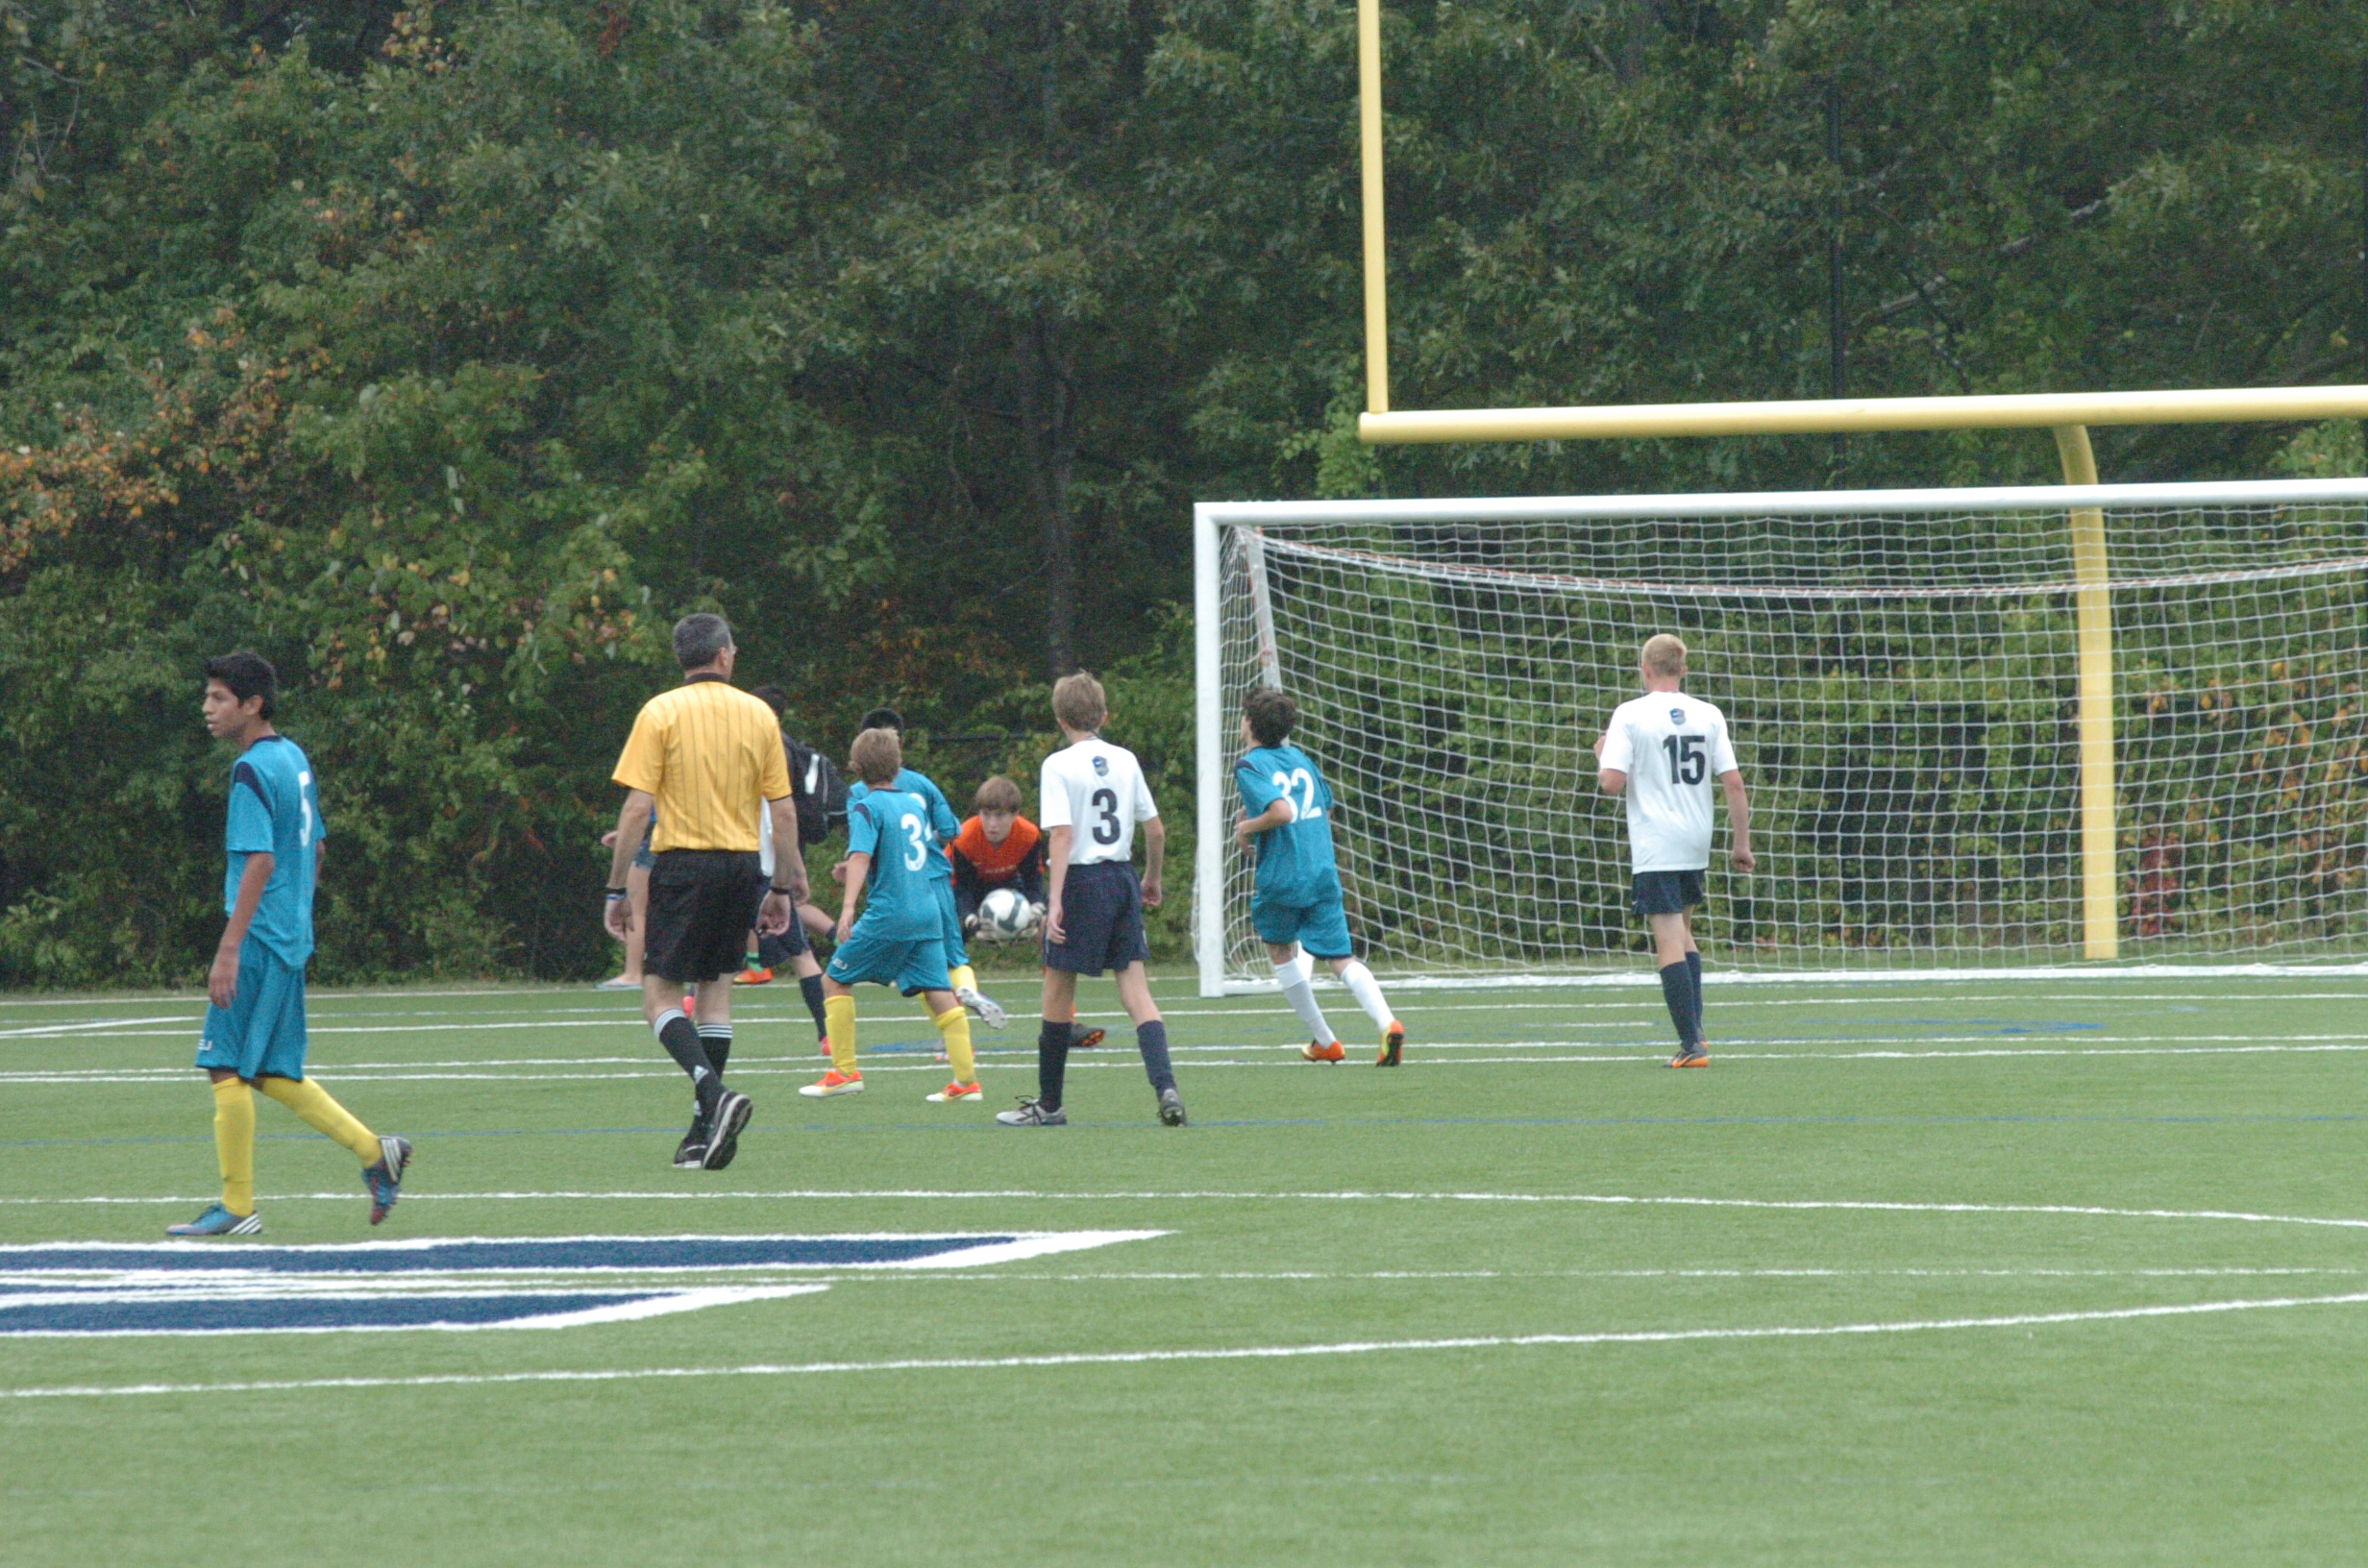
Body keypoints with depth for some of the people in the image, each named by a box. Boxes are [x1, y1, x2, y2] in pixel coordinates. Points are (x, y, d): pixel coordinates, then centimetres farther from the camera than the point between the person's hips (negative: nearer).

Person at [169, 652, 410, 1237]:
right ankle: (374, 1152, 11)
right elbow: (315, 849, 21)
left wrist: (228, 950, -22)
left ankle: (237, 1207, -2)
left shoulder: (252, 771, -14)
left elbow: (260, 862, -21)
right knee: (272, 1074, 14)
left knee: (228, 1069, -5)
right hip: (290, 938, 9)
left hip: (259, 939, -9)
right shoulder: (294, 759, 14)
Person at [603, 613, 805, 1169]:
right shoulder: (758, 715, 7)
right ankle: (707, 1131, 12)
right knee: (714, 987, 13)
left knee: (660, 994, -2)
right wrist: (784, 886, 16)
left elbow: (638, 807, -8)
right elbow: (783, 810, 7)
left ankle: (713, 1093, -25)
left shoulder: (661, 712, -3)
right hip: (742, 865, 4)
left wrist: (617, 888, -4)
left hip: (683, 863, -4)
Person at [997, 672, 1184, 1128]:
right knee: (1135, 988, 2)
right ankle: (1165, 1087, -17)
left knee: (1058, 991, 7)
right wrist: (1152, 881, 26)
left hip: (1079, 880, -5)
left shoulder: (1058, 765, -8)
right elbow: (1156, 829, 10)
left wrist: (1055, 900, -18)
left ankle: (1049, 1104, 15)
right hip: (1122, 877, 5)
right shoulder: (1125, 761, 7)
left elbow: (1061, 834, -17)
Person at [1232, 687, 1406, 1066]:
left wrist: (1248, 827, -6)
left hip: (1280, 878, -5)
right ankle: (1387, 1024, -25)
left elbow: (1281, 811, -23)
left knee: (1280, 950, 20)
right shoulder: (1301, 758, 14)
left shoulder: (1249, 767, -8)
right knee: (1342, 959, 0)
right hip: (1324, 874, 5)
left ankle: (1324, 1040, 22)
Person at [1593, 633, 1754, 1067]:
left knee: (1669, 942, -6)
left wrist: (1602, 756, 8)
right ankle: (1695, 1030, 17)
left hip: (1654, 847, -5)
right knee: (1683, 933, 22)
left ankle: (1691, 1044, -13)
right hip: (1697, 844, 5)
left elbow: (1612, 783, -14)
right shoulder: (1708, 716, 4)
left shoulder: (1629, 715, -8)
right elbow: (1734, 784, 1)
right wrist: (1741, 843, 8)